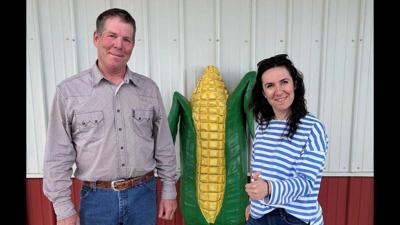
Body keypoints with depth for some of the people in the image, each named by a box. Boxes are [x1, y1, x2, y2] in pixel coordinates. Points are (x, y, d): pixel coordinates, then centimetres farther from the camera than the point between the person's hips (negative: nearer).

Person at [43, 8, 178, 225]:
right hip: (96, 197, -1)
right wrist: (63, 207, -4)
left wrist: (168, 189, 4)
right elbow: (58, 156, -4)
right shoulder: (69, 91, -7)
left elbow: (164, 146, 3)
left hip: (144, 193, 2)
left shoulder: (149, 89, -1)